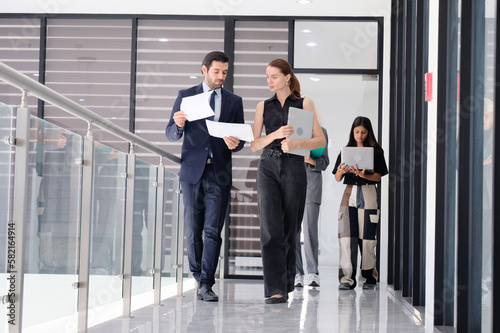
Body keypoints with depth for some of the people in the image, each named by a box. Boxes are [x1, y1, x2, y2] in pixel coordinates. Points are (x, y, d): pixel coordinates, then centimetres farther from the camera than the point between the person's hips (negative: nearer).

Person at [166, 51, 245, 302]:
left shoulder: (234, 101, 11)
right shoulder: (186, 96, 7)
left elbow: (241, 138, 11)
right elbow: (171, 134, 5)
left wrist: (235, 144, -12)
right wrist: (178, 125, -18)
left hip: (219, 173, 0)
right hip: (192, 170, 0)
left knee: (213, 231, -7)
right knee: (193, 229, 6)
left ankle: (206, 284, -6)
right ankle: (198, 276, 21)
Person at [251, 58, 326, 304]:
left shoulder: (304, 104, 7)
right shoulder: (263, 106, 13)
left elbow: (321, 140, 1)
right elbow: (254, 144, 7)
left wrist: (296, 143, -16)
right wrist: (276, 134, -11)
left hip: (294, 167, -1)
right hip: (268, 167, 1)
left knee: (289, 228, 3)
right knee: (270, 228, -12)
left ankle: (286, 284, 20)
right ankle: (275, 290, -14)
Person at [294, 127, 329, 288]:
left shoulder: (320, 131, 11)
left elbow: (324, 162, 8)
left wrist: (311, 161, -10)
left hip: (311, 183, -2)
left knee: (310, 230, -10)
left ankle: (313, 273, -4)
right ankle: (296, 274, 2)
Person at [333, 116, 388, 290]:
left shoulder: (376, 151, 6)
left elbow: (378, 177, -2)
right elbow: (337, 178, 7)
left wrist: (364, 175, -20)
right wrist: (340, 171, -16)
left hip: (368, 194, -2)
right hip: (350, 193, 2)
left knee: (367, 236, -1)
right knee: (347, 235, -9)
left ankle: (370, 276, 11)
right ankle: (347, 278, -11)